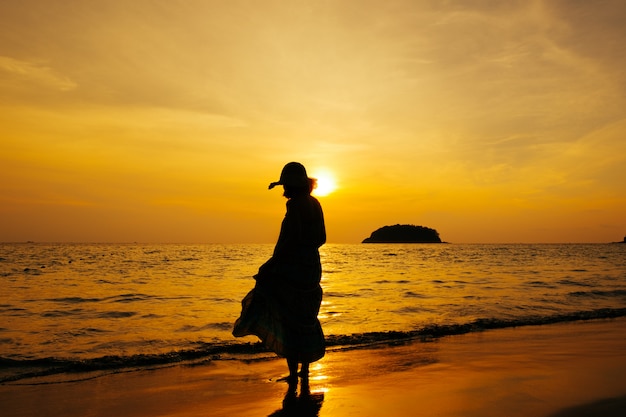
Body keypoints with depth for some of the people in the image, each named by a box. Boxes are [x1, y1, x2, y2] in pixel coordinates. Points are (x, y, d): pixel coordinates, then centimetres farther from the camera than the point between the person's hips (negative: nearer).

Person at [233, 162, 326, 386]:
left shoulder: (295, 204, -14)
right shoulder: (315, 204, 11)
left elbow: (292, 238, -22)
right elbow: (321, 238, 15)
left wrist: (273, 263, -17)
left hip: (293, 267, -9)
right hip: (312, 265, 9)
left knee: (289, 319, 1)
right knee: (305, 319, 16)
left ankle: (293, 372, 6)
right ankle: (304, 371, 26)